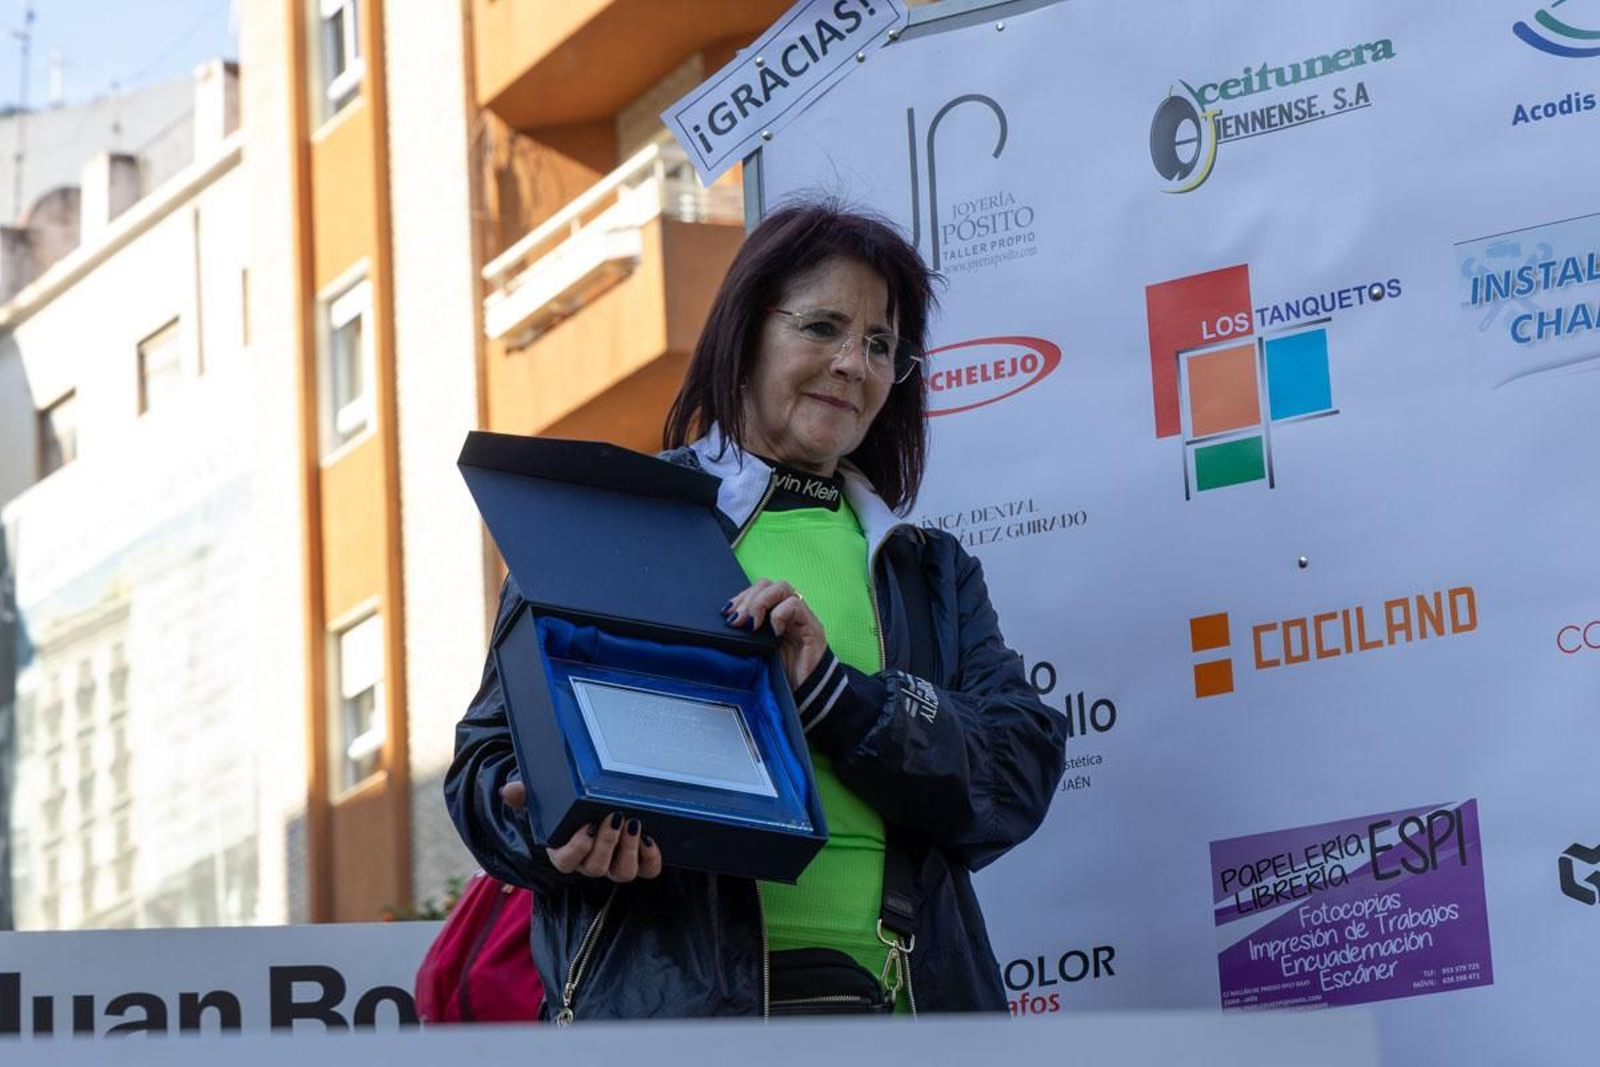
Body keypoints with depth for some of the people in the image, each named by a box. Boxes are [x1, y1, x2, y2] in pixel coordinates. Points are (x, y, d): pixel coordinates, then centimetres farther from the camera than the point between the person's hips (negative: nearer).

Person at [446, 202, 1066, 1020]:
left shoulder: (934, 574, 19)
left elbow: (1021, 775, 3)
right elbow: (492, 761, 5)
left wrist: (827, 693, -11)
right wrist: (570, 835, -17)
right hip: (675, 998, -2)